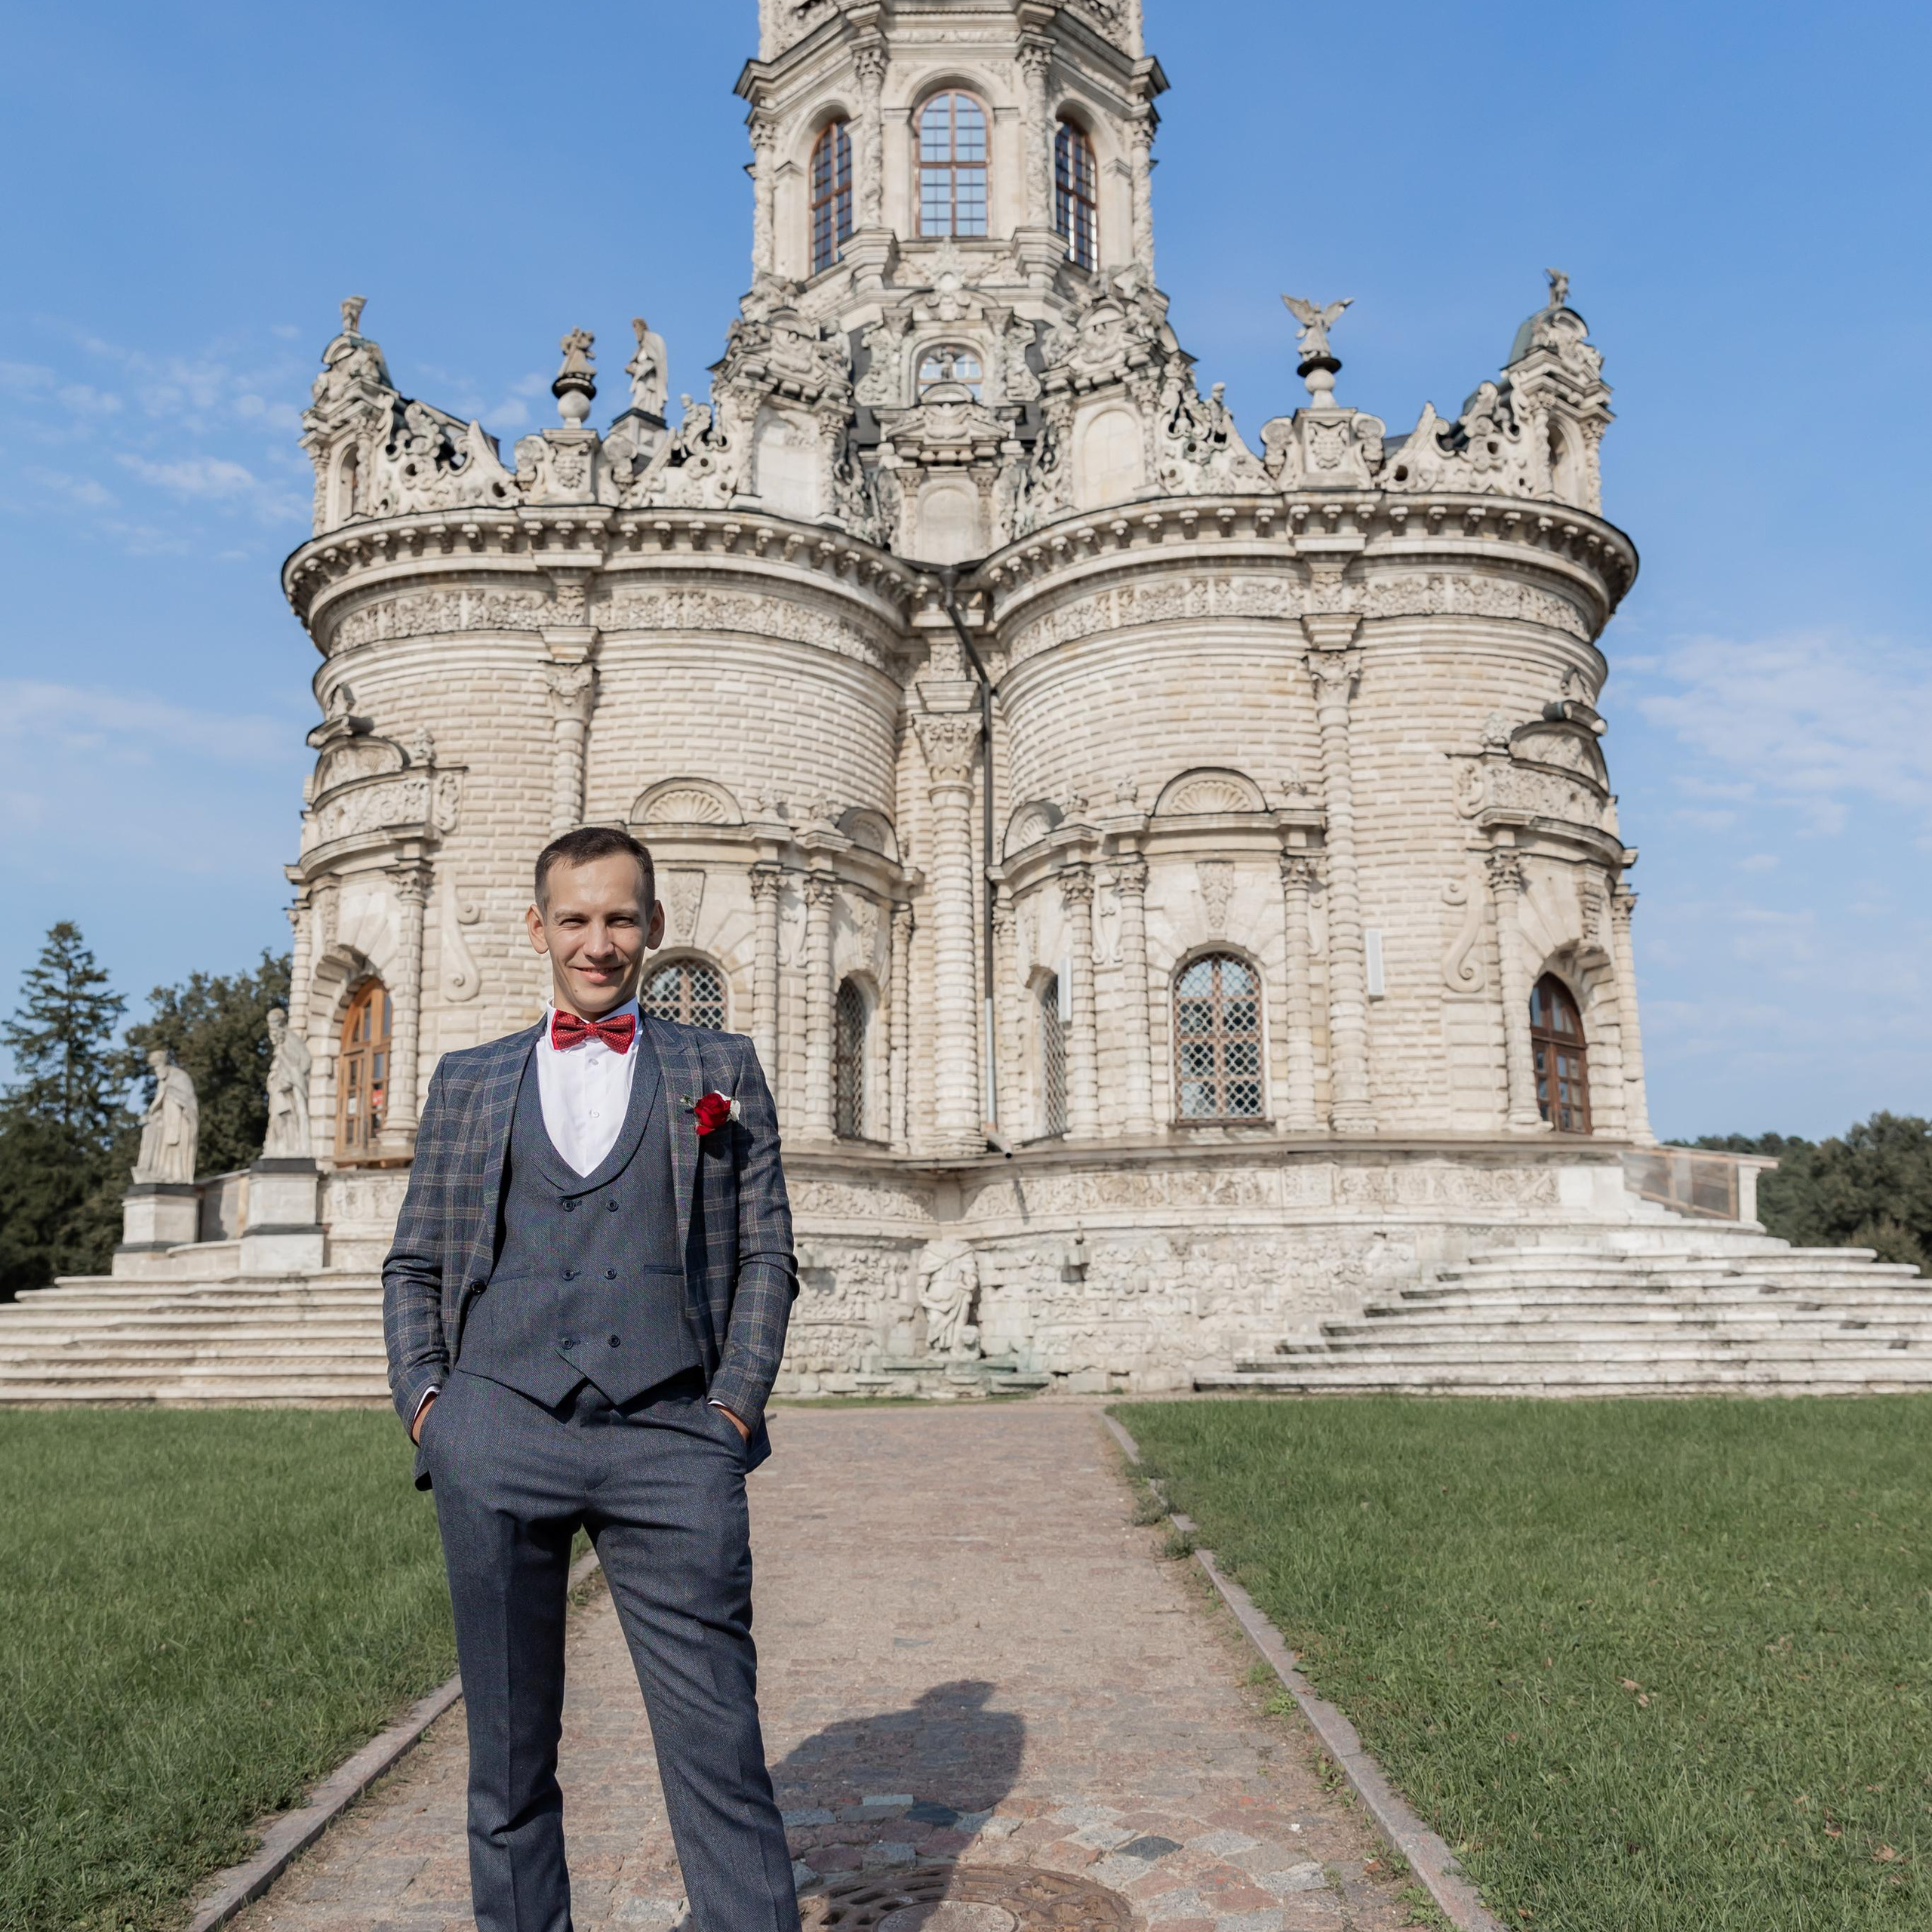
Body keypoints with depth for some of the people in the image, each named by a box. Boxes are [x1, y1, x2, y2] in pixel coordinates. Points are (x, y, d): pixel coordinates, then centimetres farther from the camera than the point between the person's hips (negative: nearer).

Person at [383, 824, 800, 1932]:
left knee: (720, 1748, -3)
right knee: (510, 1748, 10)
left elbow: (768, 1257, 9)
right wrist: (425, 1406, 2)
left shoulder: (721, 1070, 14)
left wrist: (734, 1408, -2)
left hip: (672, 1441, -1)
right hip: (498, 1436, 2)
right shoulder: (470, 1083, 17)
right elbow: (415, 1267, 17)